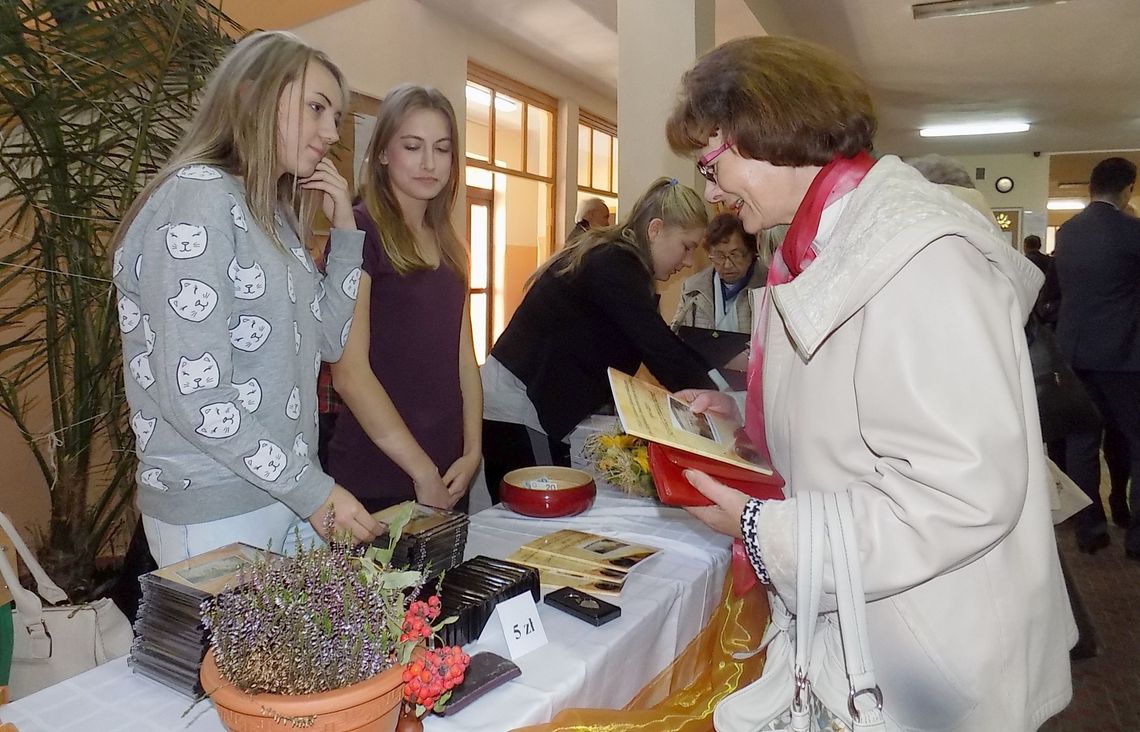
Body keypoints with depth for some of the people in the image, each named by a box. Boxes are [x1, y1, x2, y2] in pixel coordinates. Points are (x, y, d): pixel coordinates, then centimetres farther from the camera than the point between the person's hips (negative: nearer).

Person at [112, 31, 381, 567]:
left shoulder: (276, 212, 11)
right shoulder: (196, 197, -15)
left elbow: (327, 342, 13)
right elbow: (193, 392, -22)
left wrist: (345, 232, 5)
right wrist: (313, 490, -17)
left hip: (281, 495, 8)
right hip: (215, 511, -7)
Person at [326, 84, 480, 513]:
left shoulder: (448, 247, 12)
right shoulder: (361, 231, -10)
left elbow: (463, 359, 12)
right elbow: (349, 372, -16)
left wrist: (472, 452, 0)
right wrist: (422, 470, -12)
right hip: (377, 482, -6)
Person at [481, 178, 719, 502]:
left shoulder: (610, 258, 10)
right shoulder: (613, 267, -19)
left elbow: (661, 343, 12)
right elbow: (661, 352, -22)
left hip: (537, 404, 10)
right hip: (519, 409, -10)